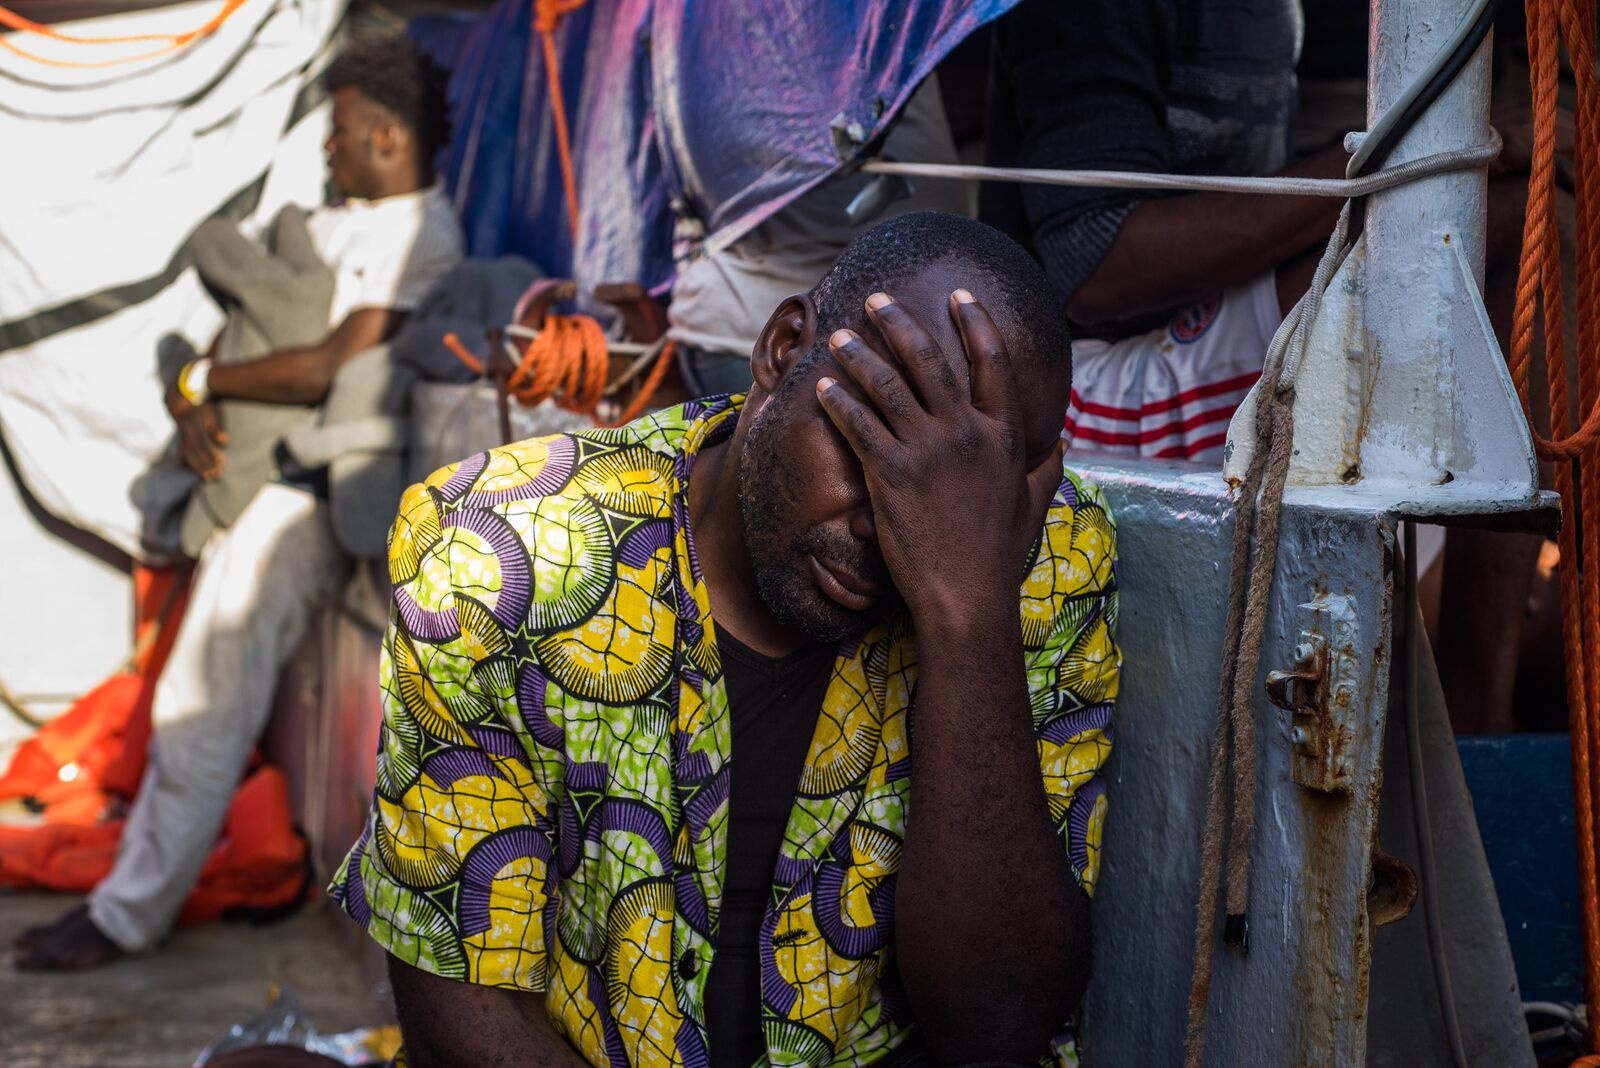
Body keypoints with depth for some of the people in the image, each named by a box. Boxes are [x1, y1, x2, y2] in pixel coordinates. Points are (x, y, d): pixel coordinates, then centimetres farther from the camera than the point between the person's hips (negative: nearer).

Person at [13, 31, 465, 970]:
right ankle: (138, 891, 26)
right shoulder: (336, 225, 14)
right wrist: (201, 406, -4)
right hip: (259, 479, 9)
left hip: (311, 501, -9)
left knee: (204, 710, -5)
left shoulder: (420, 238, -16)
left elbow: (332, 368, -25)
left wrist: (202, 380, -13)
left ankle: (130, 917, 4)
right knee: (198, 699, 15)